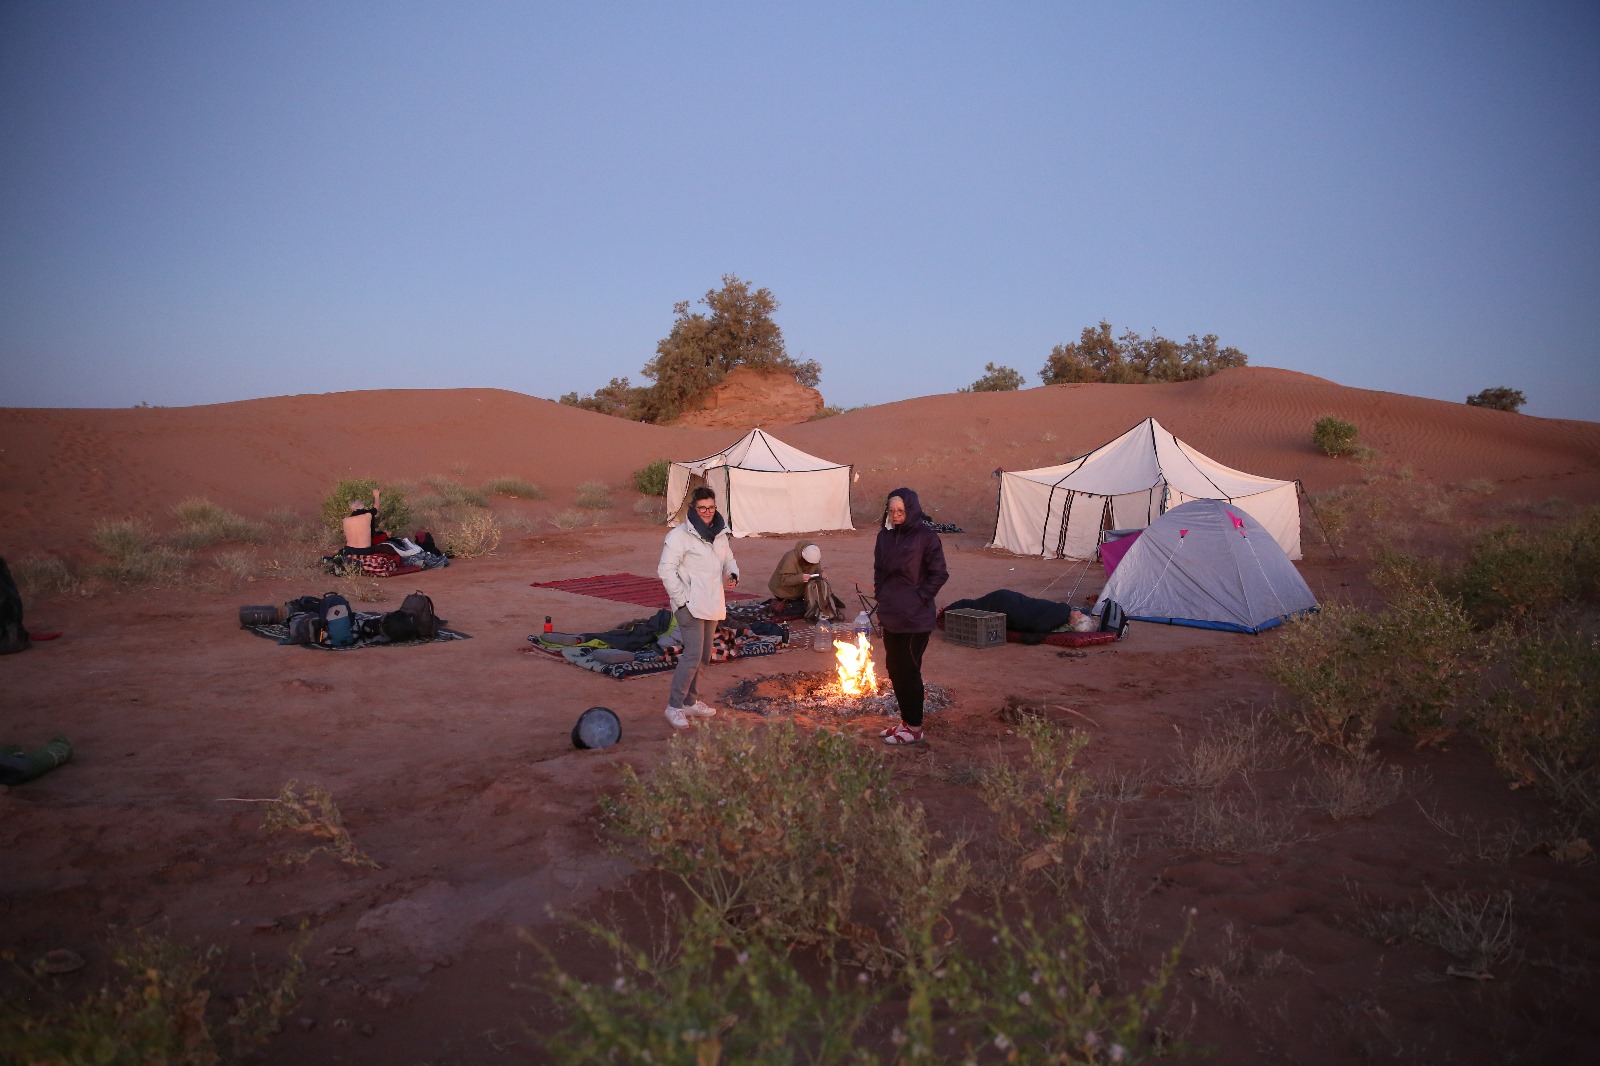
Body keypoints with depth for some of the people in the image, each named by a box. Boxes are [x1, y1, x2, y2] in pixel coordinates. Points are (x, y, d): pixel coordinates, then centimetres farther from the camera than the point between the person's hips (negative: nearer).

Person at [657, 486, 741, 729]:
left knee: (703, 656, 15)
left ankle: (690, 701, 30)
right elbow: (666, 570, -14)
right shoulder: (679, 535, -12)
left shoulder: (721, 534, 10)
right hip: (690, 606, -8)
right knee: (692, 655, -14)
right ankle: (674, 706, -4)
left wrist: (733, 574, 0)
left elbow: (728, 559, 24)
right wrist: (682, 599, -17)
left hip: (712, 605, 8)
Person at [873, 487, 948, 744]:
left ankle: (914, 729, 10)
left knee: (909, 670, -2)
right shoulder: (885, 536, 6)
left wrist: (920, 598, -13)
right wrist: (882, 601, 10)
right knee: (894, 668, 13)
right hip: (891, 616, 7)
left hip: (915, 618, -7)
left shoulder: (926, 537, -12)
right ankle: (906, 721, 27)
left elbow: (939, 574, -9)